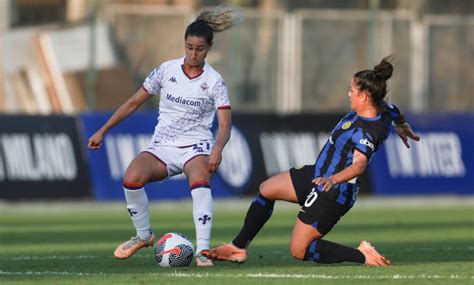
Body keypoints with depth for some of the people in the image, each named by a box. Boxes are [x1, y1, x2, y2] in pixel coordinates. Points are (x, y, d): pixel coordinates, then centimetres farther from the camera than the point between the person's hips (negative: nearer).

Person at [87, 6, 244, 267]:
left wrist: (217, 150, -33)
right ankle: (143, 236, -2)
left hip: (197, 146, -2)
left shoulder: (214, 81, -5)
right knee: (131, 179, -27)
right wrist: (102, 131, 6)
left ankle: (202, 250, -36)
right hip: (162, 147, 2)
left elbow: (225, 125, -12)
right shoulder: (166, 70, 1)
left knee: (200, 183, -37)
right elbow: (133, 103, 9)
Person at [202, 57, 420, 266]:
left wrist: (334, 179, -63)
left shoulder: (368, 132, -31)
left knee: (299, 251, -3)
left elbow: (359, 163, -47)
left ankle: (361, 255, -3)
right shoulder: (383, 110, -4)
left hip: (332, 195, -11)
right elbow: (396, 114, 19)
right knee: (266, 190, 18)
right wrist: (403, 127, 43)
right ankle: (238, 248, 26)